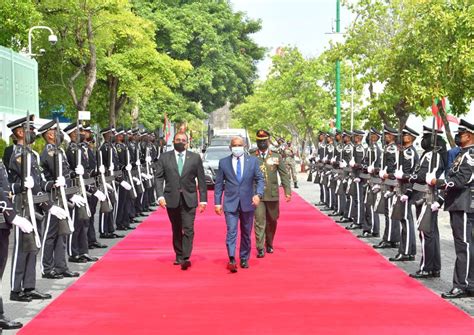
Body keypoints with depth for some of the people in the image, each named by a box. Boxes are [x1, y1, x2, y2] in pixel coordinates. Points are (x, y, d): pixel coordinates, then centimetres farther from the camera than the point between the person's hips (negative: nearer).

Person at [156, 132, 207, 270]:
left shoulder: (195, 158, 5)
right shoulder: (164, 157, 5)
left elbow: (201, 180, 5)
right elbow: (159, 178, 1)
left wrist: (203, 200, 0)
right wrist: (160, 195, -12)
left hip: (189, 199, -1)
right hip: (172, 199, 1)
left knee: (188, 229, -11)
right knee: (176, 230, 11)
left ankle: (186, 258, -15)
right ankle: (179, 256, 23)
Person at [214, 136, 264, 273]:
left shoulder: (253, 161, 4)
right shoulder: (223, 162, 2)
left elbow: (260, 179, 2)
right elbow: (218, 184, 5)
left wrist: (258, 194, -15)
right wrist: (217, 202, 0)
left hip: (247, 202, 2)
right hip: (230, 203, -2)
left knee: (246, 233, 11)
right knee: (231, 232, -13)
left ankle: (244, 260, 23)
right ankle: (231, 260, -21)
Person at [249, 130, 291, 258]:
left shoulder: (276, 156, 6)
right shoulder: (251, 156, 3)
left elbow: (284, 174, 6)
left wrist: (287, 191, -1)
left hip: (272, 194, 2)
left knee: (271, 221, 12)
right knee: (259, 221, -7)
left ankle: (269, 244, 31)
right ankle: (260, 249, -5)